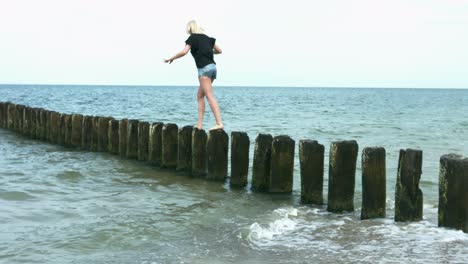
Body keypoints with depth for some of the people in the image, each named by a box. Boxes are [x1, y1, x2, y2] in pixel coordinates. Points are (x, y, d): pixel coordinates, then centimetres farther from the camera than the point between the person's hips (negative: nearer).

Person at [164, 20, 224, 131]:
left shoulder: (193, 38, -1)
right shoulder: (207, 38, 19)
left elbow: (184, 52, -14)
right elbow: (219, 51, 21)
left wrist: (171, 59, -2)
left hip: (204, 68, -8)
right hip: (212, 67, 8)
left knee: (210, 96, -14)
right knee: (200, 96, 13)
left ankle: (219, 123, -24)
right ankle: (199, 124, 11)